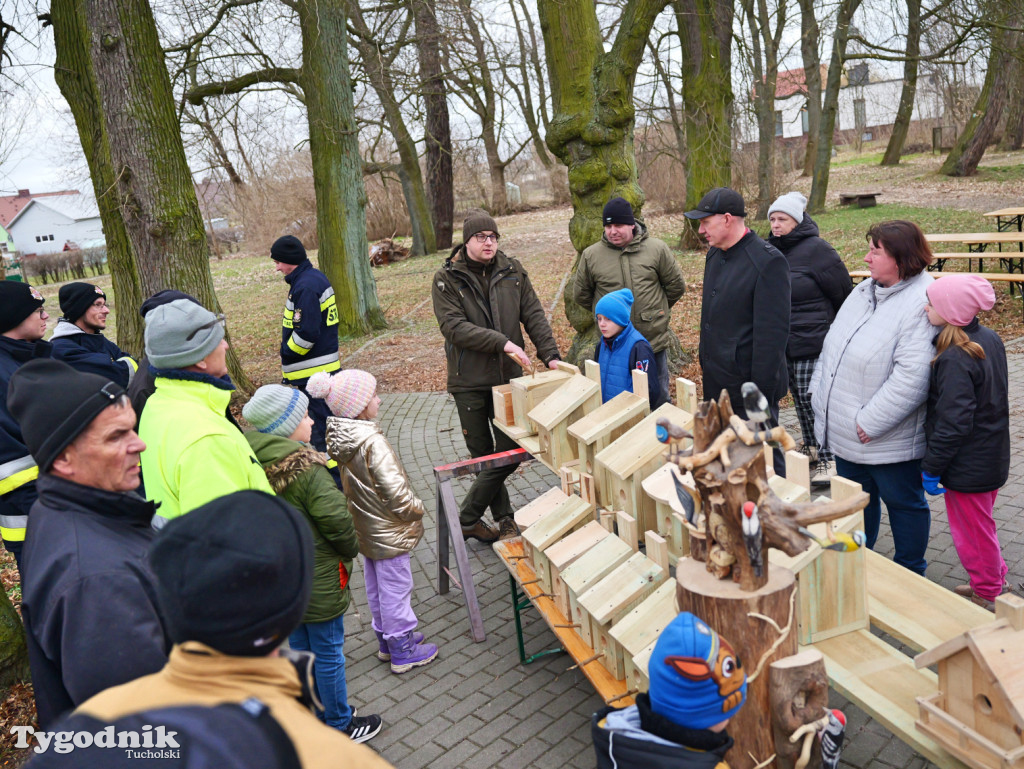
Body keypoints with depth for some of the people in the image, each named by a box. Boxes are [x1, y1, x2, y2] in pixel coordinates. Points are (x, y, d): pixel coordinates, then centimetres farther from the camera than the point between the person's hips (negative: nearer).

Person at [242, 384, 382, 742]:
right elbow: (338, 522, -25)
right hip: (316, 580, -7)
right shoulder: (306, 470, -27)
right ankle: (340, 725, 28)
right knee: (328, 653, 10)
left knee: (297, 648, 22)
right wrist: (350, 551, -4)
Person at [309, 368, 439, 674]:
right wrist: (416, 510, -11)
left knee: (376, 587, 22)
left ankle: (387, 638, 39)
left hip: (365, 530, 8)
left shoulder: (340, 437, -3)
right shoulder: (373, 443, -30)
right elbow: (395, 491, -30)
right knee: (396, 588, 7)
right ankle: (402, 651, 22)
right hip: (389, 534, -8)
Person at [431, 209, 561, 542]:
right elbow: (454, 326, -16)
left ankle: (466, 519, 18)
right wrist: (502, 343, -24)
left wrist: (550, 354, -8)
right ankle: (503, 518, 25)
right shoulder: (446, 279, -5)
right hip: (469, 380, -3)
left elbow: (534, 315, 5)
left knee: (511, 450, 3)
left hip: (509, 377, 3)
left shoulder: (512, 271, 5)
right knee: (483, 454, 7)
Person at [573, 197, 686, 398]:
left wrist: (656, 309, 11)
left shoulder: (657, 249, -2)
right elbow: (581, 294, 11)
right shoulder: (591, 255, -1)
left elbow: (676, 285, 8)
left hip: (655, 342, 0)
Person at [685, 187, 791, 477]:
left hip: (750, 386, -8)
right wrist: (706, 363, 14)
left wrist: (761, 392, -20)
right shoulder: (715, 255, 10)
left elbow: (773, 332, -19)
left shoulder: (767, 261, -17)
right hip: (717, 382, 8)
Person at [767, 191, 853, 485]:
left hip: (813, 343, -7)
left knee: (813, 399, -4)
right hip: (784, 342, 7)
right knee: (799, 397, 17)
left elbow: (844, 295, -7)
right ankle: (812, 448, 33)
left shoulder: (816, 250, -13)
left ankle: (830, 460, 8)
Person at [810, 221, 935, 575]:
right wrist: (820, 392, 9)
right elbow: (833, 344, 14)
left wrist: (870, 422, -25)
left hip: (886, 439, -8)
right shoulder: (864, 290, 6)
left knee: (903, 502, 13)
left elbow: (911, 377, -29)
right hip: (845, 431, 8)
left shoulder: (922, 304, -22)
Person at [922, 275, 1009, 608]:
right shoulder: (990, 339, -1)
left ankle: (987, 595, 28)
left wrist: (931, 467, -17)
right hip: (993, 456, 9)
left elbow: (953, 423, -27)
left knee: (972, 530, 11)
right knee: (981, 523, 26)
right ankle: (995, 580, 43)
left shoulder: (954, 360, -29)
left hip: (967, 467, -9)